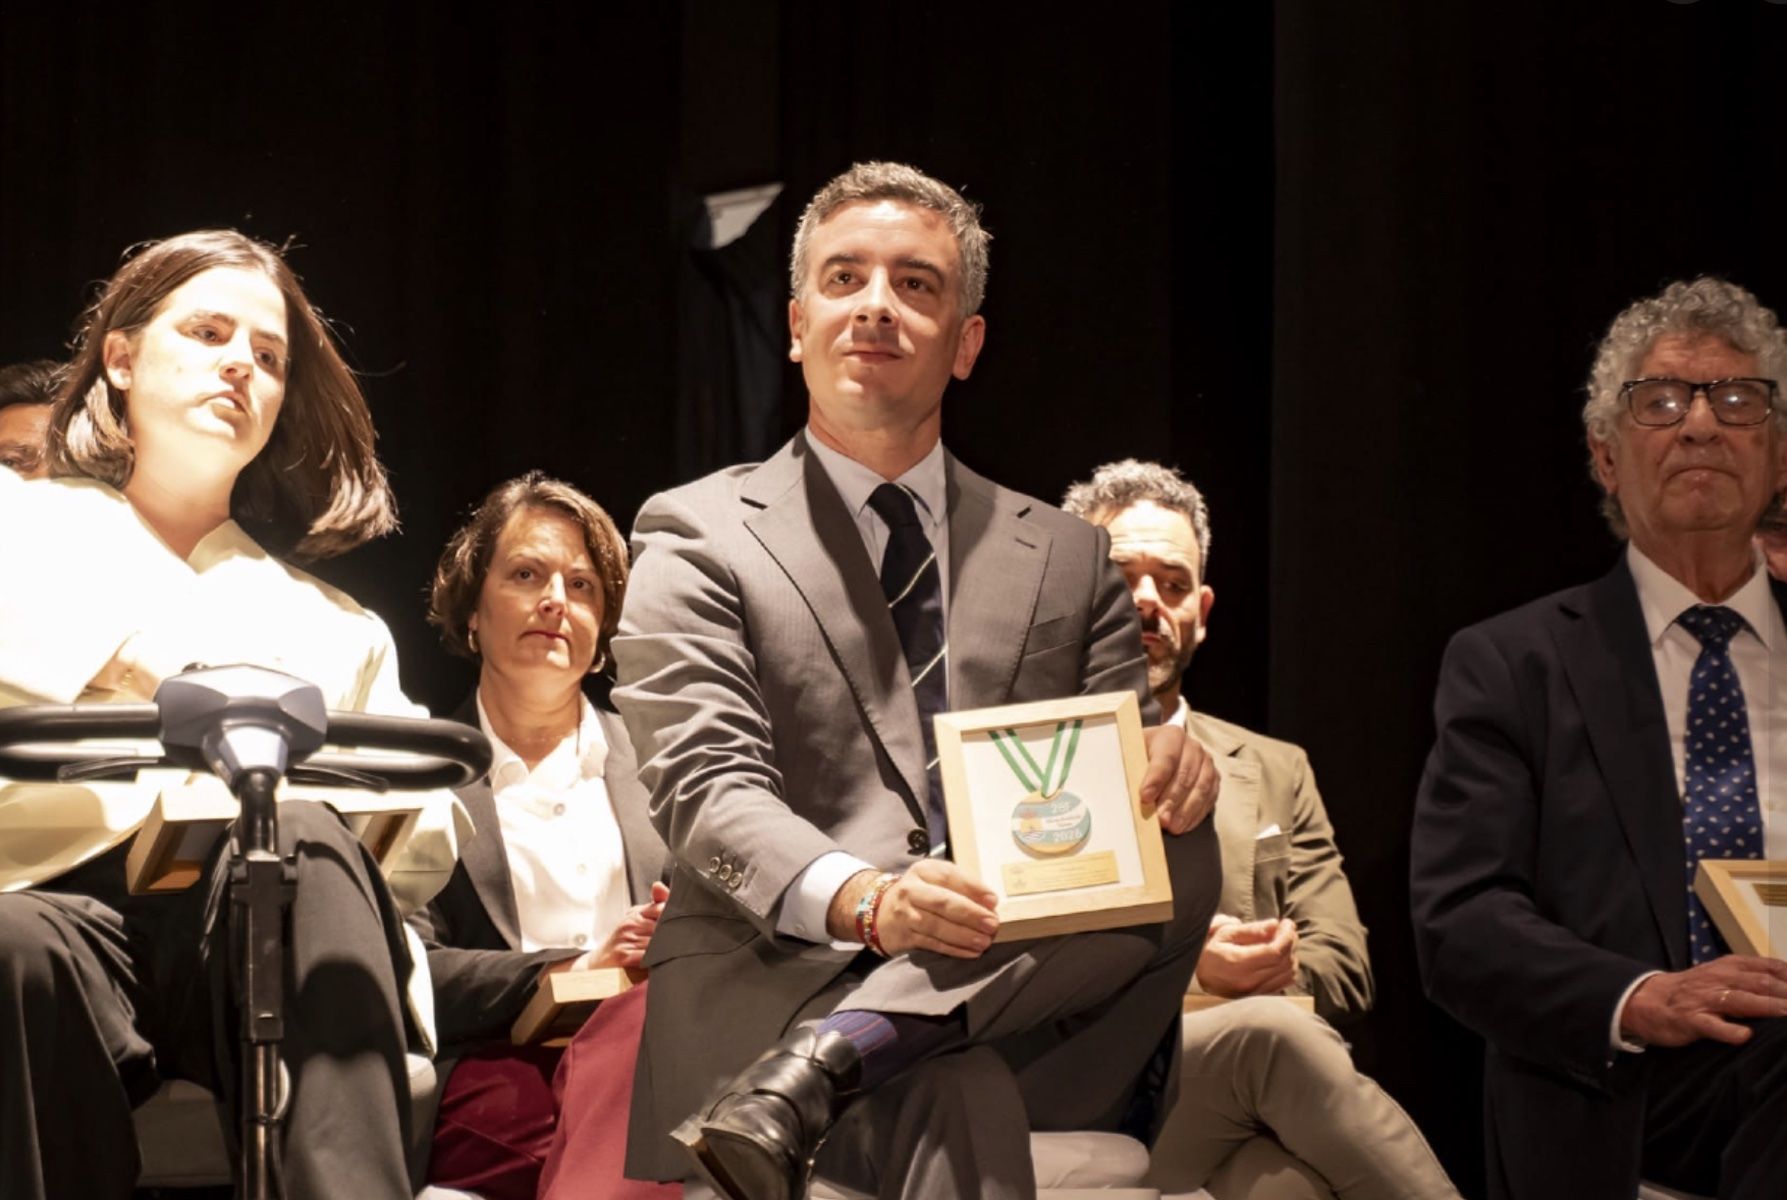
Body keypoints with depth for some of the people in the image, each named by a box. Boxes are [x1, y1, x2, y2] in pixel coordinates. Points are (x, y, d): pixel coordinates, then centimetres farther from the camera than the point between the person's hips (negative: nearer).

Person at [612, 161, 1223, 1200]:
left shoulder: (1066, 557, 20)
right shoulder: (699, 538, 8)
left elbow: (1123, 786, 17)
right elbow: (707, 789, -6)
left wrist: (1167, 761, -11)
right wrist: (862, 900, -27)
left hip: (1013, 985, 6)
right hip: (773, 989, -6)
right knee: (957, 1100, -39)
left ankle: (821, 1070, -31)